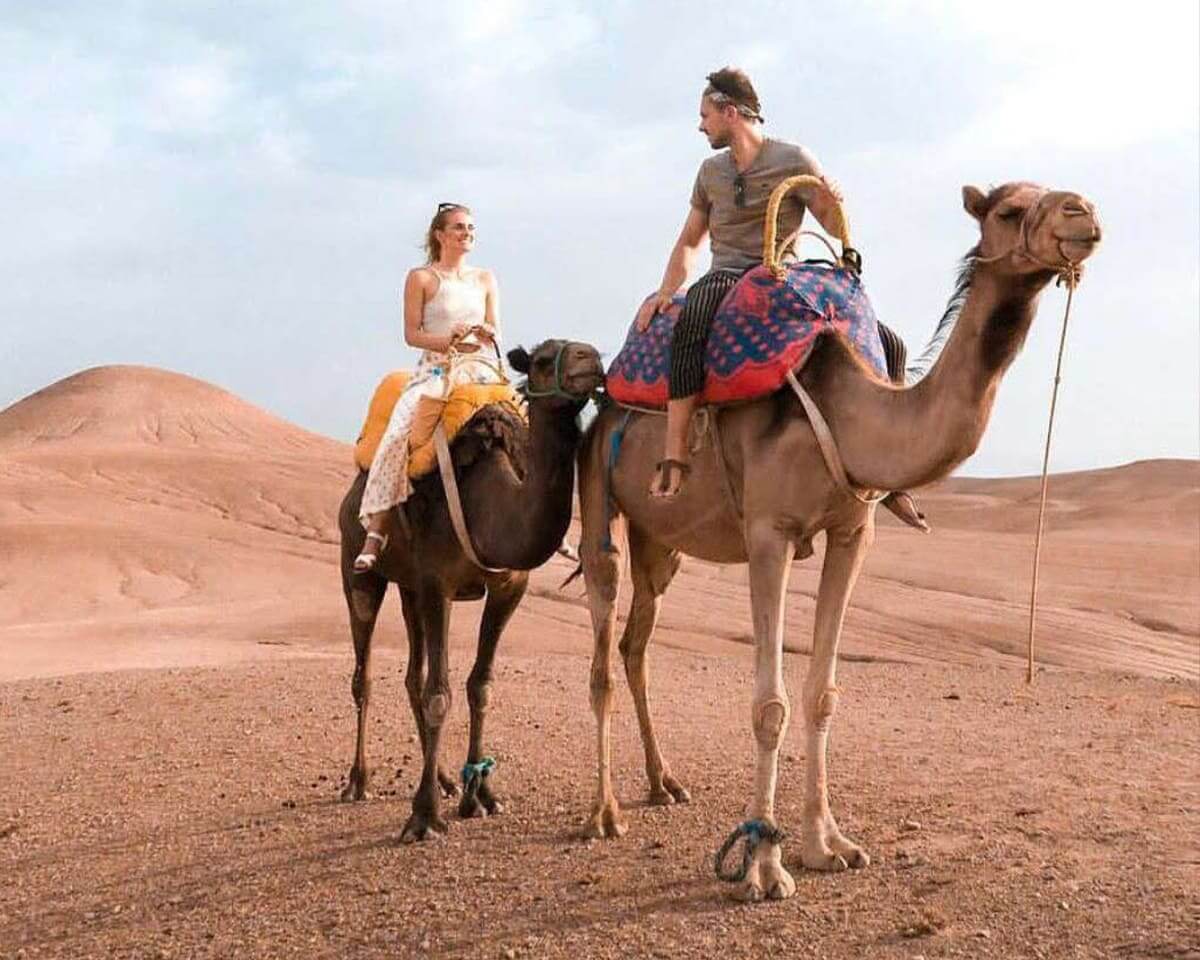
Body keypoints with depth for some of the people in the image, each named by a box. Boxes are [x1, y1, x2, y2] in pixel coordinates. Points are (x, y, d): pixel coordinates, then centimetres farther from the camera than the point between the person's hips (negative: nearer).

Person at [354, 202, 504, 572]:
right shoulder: (421, 278, 5)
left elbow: (496, 333, 14)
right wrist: (449, 341, -14)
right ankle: (376, 532, -24)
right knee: (397, 435, -26)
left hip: (482, 371, 3)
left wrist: (486, 334, -9)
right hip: (436, 371, -3)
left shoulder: (486, 279, 17)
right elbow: (411, 333, 1)